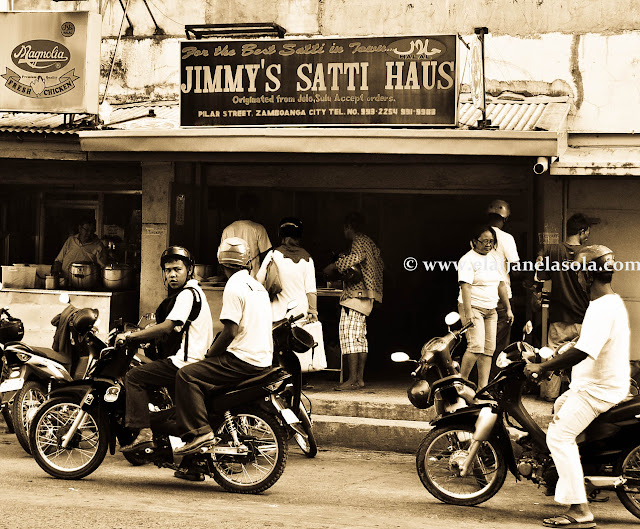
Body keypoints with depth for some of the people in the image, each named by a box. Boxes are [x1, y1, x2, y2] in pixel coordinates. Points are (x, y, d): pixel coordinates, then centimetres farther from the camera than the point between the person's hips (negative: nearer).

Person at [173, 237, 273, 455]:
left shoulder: (234, 287, -12)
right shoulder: (258, 286, 17)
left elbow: (230, 331, -18)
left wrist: (209, 355, -5)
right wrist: (215, 351, 25)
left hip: (243, 361, -9)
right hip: (263, 360, 9)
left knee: (186, 376, -10)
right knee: (207, 379, 27)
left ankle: (199, 431, -20)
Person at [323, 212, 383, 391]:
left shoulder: (359, 241, -9)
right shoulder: (370, 242, 20)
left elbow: (356, 257, -30)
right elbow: (380, 264, 28)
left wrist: (334, 266, -22)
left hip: (355, 293, -10)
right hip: (365, 296, 10)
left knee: (348, 333, -13)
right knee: (360, 336, 10)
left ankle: (352, 379, -18)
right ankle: (360, 378, 10)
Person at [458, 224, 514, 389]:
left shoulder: (496, 259, 14)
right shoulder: (468, 260, -8)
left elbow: (501, 285, 21)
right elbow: (465, 286, -17)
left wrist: (508, 309, 19)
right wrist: (468, 312, -25)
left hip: (491, 310, 7)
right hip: (473, 307, -7)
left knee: (489, 349, 1)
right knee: (476, 346, -19)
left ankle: (483, 388, 2)